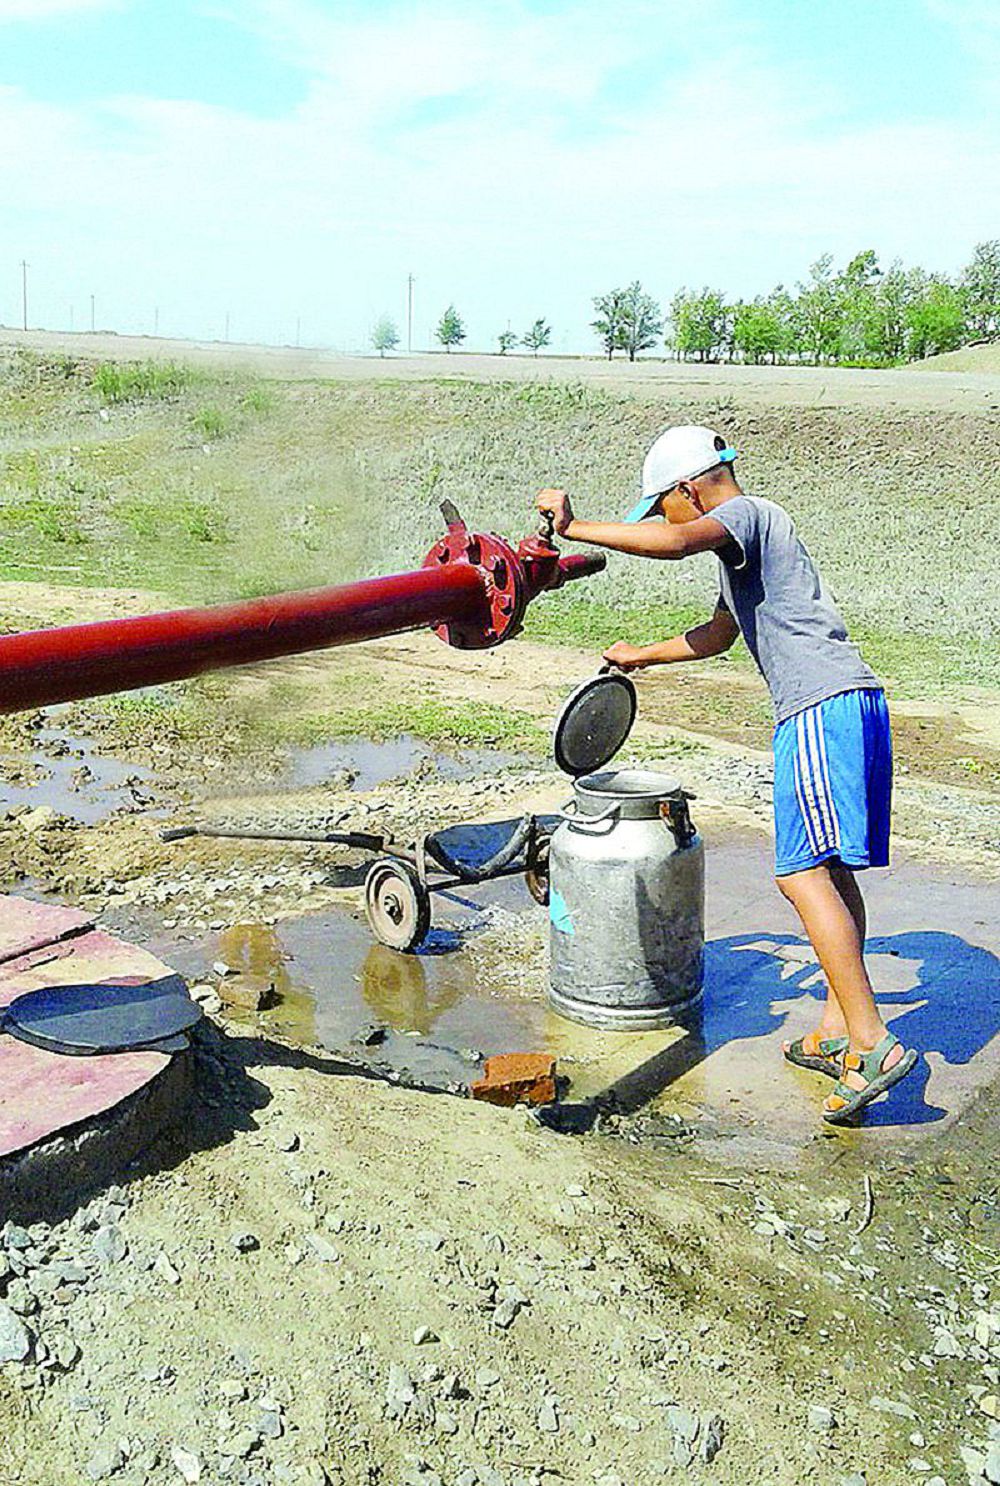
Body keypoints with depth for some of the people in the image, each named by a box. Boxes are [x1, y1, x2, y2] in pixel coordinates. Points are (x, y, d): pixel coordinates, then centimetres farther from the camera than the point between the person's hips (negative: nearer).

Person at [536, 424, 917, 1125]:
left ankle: (872, 1044, -15)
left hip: (822, 705, -10)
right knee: (833, 869, 11)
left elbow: (672, 541, -26)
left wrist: (574, 527, -18)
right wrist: (643, 655, 49)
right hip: (854, 700, 10)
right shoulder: (750, 535, 28)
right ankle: (836, 1030, 18)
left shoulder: (745, 514, -2)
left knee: (803, 871, -13)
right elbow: (718, 634, 41)